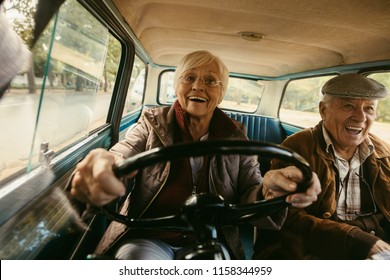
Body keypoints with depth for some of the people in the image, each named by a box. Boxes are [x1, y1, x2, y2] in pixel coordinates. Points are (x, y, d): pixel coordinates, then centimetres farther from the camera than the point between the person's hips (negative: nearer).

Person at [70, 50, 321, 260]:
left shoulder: (235, 136, 3)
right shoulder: (152, 123, 1)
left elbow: (249, 194, -4)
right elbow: (120, 159, -13)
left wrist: (270, 190, -28)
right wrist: (98, 169, -38)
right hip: (148, 237, -1)